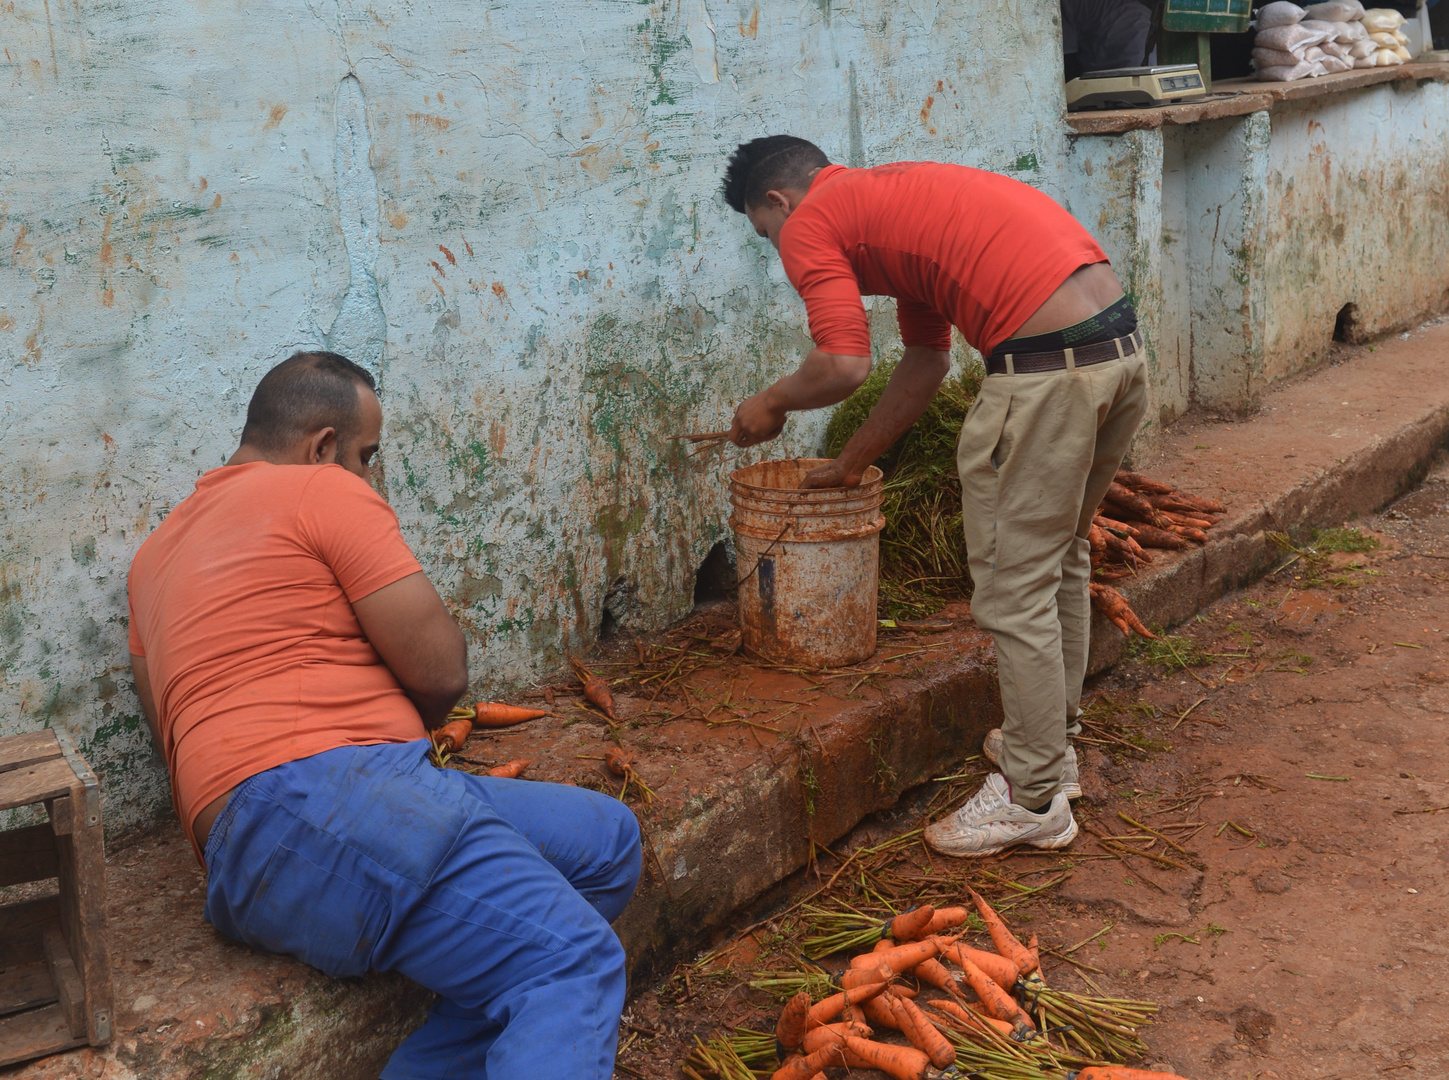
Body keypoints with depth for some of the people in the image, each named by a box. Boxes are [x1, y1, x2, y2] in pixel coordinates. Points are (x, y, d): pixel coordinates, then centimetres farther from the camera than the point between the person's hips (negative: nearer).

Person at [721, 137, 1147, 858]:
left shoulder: (809, 224, 1)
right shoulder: (887, 198, 28)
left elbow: (844, 365, -13)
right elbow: (927, 359, 30)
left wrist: (770, 404, 7)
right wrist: (853, 461, 35)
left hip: (1045, 368, -10)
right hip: (1121, 343, 10)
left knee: (1015, 589, 2)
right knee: (1062, 558, 23)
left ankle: (1034, 799, 13)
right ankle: (1053, 746, 37)